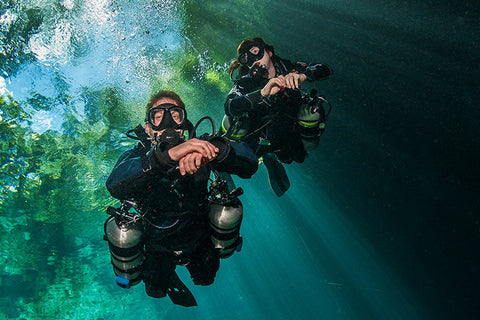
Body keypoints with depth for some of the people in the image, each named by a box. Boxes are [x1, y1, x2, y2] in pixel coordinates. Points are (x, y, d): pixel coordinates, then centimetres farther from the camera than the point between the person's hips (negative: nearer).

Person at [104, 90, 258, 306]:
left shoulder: (198, 149, -25)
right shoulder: (137, 157, -28)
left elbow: (250, 164, -37)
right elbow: (116, 186, -51)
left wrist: (214, 149, -60)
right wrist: (168, 155, -66)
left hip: (198, 239, 1)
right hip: (157, 245, -1)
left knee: (205, 279, 27)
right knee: (156, 290, 24)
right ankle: (165, 273, 56)